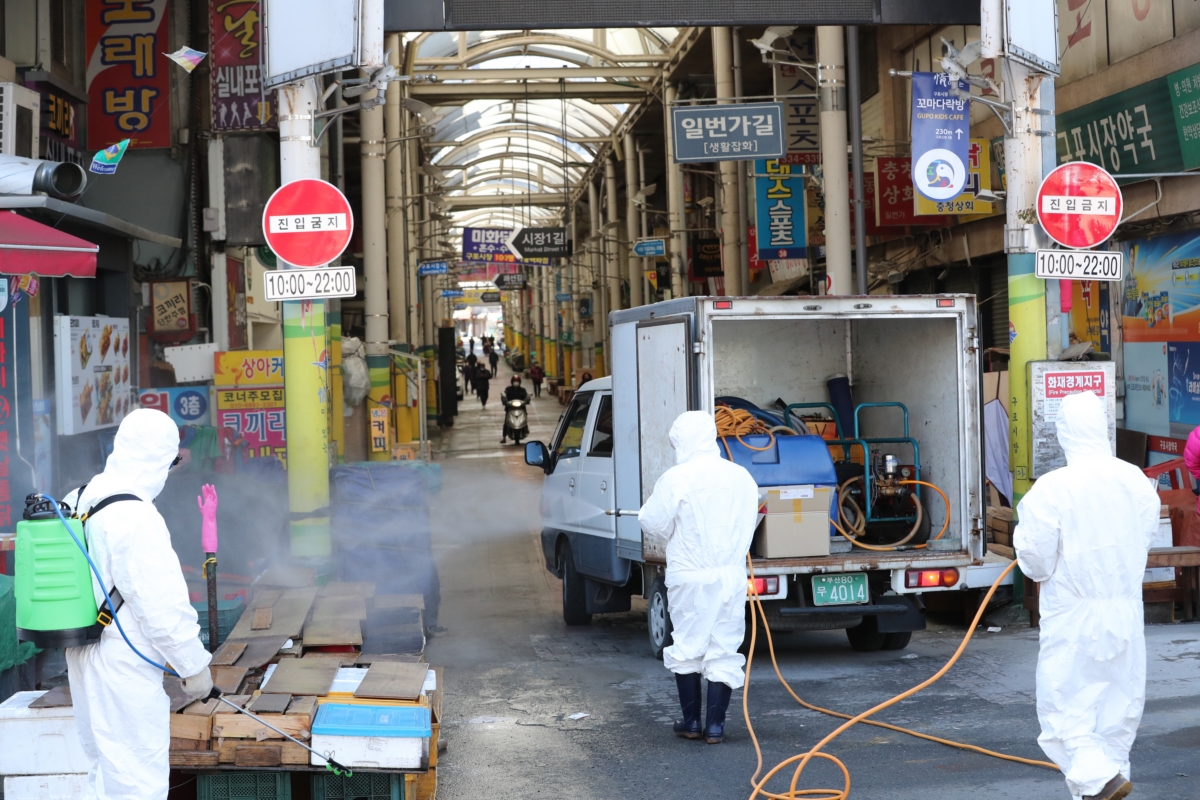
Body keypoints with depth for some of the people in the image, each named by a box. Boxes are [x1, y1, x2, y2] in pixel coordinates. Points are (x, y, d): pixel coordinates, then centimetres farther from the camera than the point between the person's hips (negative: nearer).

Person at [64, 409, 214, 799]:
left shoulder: (76, 503, 7)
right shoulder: (137, 517, -21)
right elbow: (163, 604, -20)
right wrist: (194, 664, -8)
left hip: (83, 661, 9)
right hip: (124, 668, -9)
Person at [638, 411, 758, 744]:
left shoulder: (677, 478, -12)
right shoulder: (742, 477, 2)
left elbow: (653, 523, -6)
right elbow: (749, 523, 12)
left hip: (690, 577, -3)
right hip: (732, 577, 3)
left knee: (687, 648, 11)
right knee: (724, 650, 7)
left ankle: (691, 721, 17)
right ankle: (715, 724, 6)